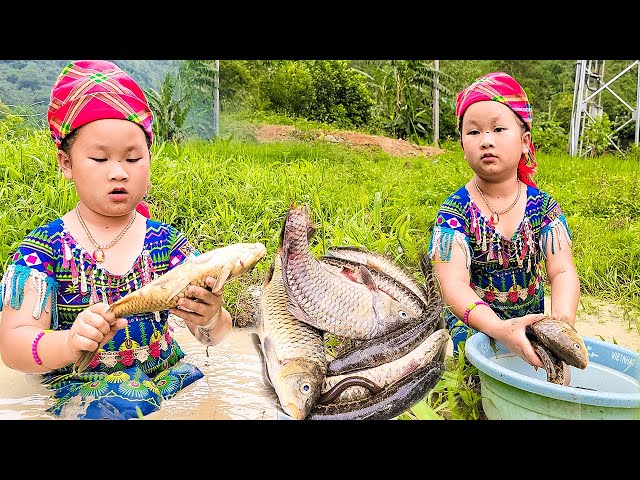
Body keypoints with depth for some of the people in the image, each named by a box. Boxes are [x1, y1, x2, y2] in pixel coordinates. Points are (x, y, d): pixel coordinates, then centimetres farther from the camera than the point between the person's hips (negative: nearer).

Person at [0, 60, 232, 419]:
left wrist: (211, 319, -29)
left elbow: (213, 336, -5)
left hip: (170, 378, 2)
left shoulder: (168, 241, -1)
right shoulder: (44, 248, -5)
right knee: (102, 412, -28)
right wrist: (71, 343, -32)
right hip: (79, 390, -1)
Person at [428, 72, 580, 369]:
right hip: (473, 326, -3)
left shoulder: (544, 207, -5)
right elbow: (453, 284, -24)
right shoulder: (455, 211, -14)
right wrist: (499, 328, -41)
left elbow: (563, 271, -13)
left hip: (531, 322, 3)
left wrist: (562, 322, -35)